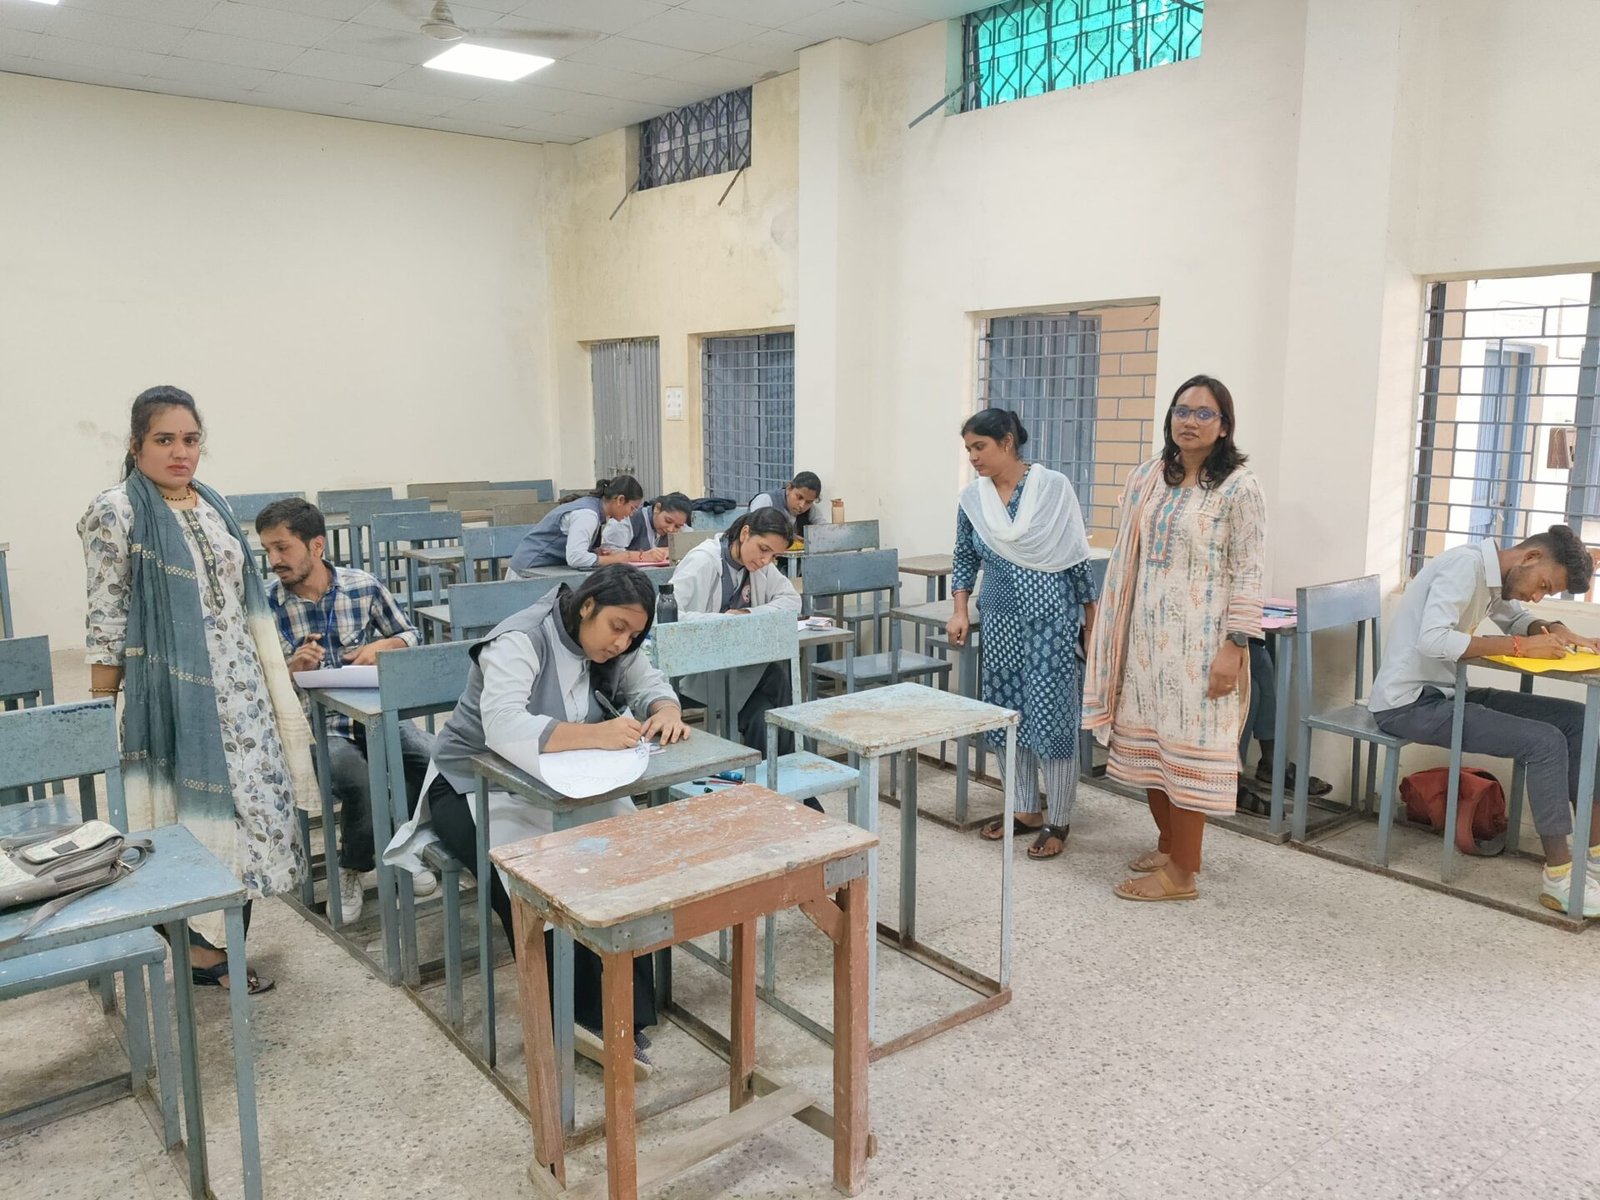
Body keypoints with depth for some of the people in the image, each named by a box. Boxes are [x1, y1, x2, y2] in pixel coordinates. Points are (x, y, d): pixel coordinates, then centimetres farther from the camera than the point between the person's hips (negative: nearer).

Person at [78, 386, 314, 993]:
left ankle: (222, 946, 25)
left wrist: (277, 686, 15)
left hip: (241, 690, 7)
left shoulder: (214, 505, 10)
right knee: (196, 812, 0)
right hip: (175, 692, -7)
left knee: (250, 803, 10)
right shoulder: (116, 513, -9)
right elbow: (106, 622, -9)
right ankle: (203, 948, 16)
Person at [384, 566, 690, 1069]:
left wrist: (666, 712, -20)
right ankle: (582, 1015, -17)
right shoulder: (519, 642, -23)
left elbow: (649, 683, 5)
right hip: (476, 786, -6)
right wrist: (595, 735, -45)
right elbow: (504, 729, -37)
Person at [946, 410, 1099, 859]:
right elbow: (965, 557, 13)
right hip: (1001, 619, 5)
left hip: (1052, 617, -5)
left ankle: (1058, 822, 9)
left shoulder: (1054, 487, -9)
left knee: (1051, 716, -4)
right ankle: (1026, 811, 25)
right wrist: (961, 611, 2)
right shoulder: (972, 497, 2)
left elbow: (1077, 557, -4)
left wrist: (1091, 621, -2)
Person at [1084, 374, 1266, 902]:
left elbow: (1248, 573, -11)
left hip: (1198, 639, -6)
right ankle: (1169, 844, 30)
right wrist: (1110, 628, 13)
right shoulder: (1147, 477, 9)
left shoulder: (1238, 486, -8)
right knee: (1148, 742, 12)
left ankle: (1181, 872, 8)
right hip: (1146, 633, 6)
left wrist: (1234, 647, -16)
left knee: (1187, 745, -2)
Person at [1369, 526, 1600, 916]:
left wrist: (1553, 631, 3)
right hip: (1409, 704, -10)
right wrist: (1520, 645, -24)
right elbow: (1432, 641, -30)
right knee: (1545, 742, -19)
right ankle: (1559, 878, -8)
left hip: (1446, 693, 10)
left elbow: (1516, 618, 26)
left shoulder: (1495, 576, 9)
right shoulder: (1466, 565, -18)